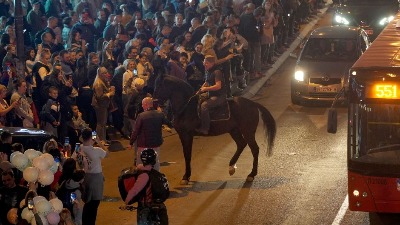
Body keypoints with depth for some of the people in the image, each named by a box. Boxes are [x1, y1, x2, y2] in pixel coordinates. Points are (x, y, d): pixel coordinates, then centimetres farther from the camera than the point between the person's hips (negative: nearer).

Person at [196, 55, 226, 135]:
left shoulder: (217, 72, -16)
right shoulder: (208, 72, 11)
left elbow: (218, 86, -25)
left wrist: (206, 88, -20)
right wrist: (201, 88, 7)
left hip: (219, 96, -10)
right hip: (211, 95, 10)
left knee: (204, 105, -29)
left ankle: (205, 129, -27)